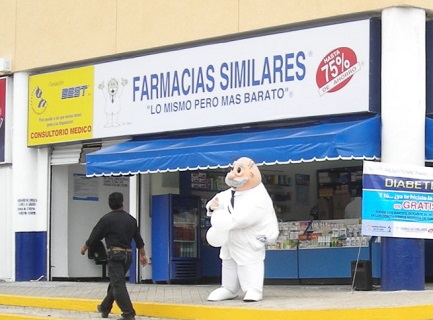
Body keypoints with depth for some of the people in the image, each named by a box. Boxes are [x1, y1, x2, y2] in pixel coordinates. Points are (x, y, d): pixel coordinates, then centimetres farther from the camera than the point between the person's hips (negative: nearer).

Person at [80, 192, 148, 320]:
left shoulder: (107, 218, -7)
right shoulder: (131, 219, 9)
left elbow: (95, 235, 1)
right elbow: (139, 239, 14)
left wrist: (85, 248, 17)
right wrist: (143, 255, 22)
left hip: (115, 254, -6)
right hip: (128, 254, 6)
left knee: (118, 284, -9)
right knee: (115, 282, 19)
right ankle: (105, 308, 32)